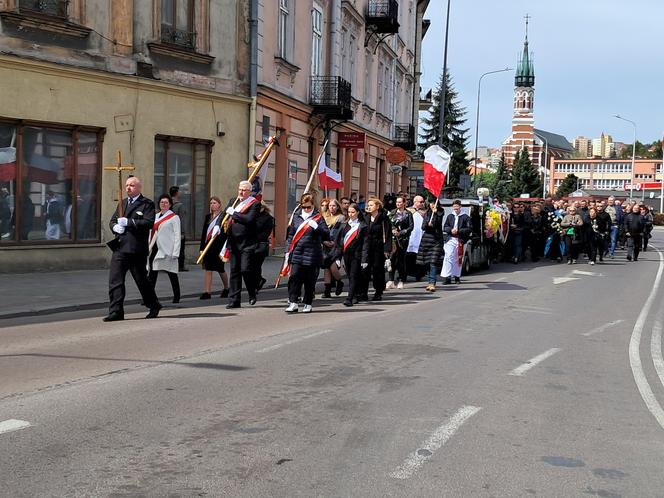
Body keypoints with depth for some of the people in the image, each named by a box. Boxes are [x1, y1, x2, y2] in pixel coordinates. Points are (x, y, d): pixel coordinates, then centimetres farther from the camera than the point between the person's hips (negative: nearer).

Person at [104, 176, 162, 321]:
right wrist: (115, 227, -4)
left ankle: (154, 306, 26)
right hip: (120, 248, 6)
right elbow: (112, 220, 20)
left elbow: (149, 222, -15)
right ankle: (116, 311, -1)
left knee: (142, 280, 6)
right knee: (114, 280, -4)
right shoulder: (122, 203, 20)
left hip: (137, 249, -5)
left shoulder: (147, 204, -1)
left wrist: (128, 222, -18)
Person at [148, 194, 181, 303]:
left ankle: (176, 297, 13)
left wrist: (175, 252, -13)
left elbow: (177, 236, -6)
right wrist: (148, 248, 10)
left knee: (172, 274, 2)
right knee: (152, 274, 0)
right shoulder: (155, 217, 17)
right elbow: (151, 234, 18)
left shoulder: (174, 217, 0)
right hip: (154, 249, 5)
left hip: (167, 250, -5)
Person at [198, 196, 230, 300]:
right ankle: (207, 292, -4)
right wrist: (201, 247, 7)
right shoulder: (208, 217, 11)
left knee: (220, 269, 8)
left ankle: (226, 289, 31)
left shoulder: (224, 216, -4)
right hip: (208, 246, 4)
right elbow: (204, 232, 11)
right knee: (207, 269, -2)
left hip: (219, 246, -4)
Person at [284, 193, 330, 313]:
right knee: (294, 278, -6)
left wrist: (316, 227, -23)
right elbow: (291, 234, 17)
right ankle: (293, 303, -2)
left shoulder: (318, 217, 0)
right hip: (296, 254, 3)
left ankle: (308, 304, 15)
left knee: (309, 281, 4)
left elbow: (327, 234, -7)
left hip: (311, 255, -2)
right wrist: (288, 250, 13)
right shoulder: (296, 217, 11)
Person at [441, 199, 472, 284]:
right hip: (450, 239, 1)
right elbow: (445, 227, 13)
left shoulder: (465, 217, 3)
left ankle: (457, 276, 17)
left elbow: (469, 229, -3)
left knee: (458, 259, 6)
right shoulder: (450, 216, 12)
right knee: (448, 257, -11)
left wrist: (458, 231, -12)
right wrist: (451, 230, -8)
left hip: (460, 240, -1)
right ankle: (446, 277, -14)